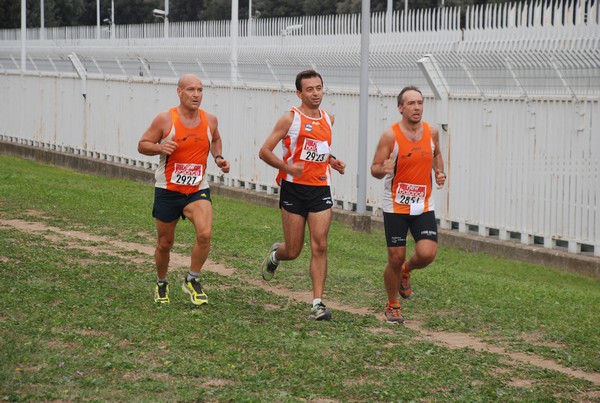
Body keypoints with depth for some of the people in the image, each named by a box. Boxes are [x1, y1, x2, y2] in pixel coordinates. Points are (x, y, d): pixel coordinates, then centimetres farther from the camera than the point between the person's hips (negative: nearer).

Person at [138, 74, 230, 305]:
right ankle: (161, 284, 36)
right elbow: (142, 145, -4)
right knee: (165, 243, 10)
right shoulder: (165, 119, -10)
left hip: (198, 190, 1)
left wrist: (218, 158, 3)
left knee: (205, 234, -22)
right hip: (168, 191, -1)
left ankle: (192, 280, -1)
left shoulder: (210, 120, 0)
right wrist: (160, 148, -24)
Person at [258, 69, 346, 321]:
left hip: (320, 189, 4)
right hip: (294, 189, -4)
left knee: (320, 246, -8)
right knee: (293, 251, 3)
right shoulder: (291, 119, -7)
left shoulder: (328, 119, 10)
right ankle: (275, 254, 40)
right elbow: (264, 151, -8)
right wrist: (287, 167, -23)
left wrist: (333, 162, 10)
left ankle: (318, 304, -6)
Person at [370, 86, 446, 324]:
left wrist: (440, 172, 4)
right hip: (395, 206, -3)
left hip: (423, 206, 3)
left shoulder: (431, 132, 1)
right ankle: (392, 306, 23)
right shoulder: (390, 136, -11)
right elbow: (374, 169, -8)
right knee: (395, 259, 1)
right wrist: (383, 169, -31)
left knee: (427, 254, -14)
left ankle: (407, 270, 23)